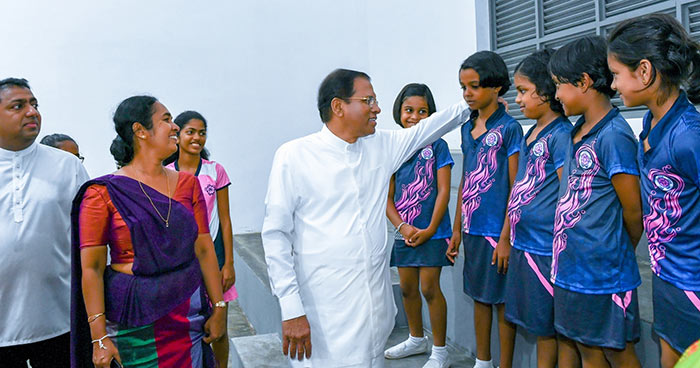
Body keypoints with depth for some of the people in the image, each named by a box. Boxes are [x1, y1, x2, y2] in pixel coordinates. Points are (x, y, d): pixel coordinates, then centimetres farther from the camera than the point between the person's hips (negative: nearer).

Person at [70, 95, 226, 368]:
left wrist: (218, 307, 2)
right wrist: (99, 337, -12)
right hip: (134, 319, -3)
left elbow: (204, 250, 4)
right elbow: (91, 269, -8)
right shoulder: (103, 193, -7)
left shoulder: (187, 183, 5)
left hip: (188, 314, 4)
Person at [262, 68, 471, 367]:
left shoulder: (381, 147, 7)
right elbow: (275, 235, -9)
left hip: (376, 306, 5)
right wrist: (291, 310, -13)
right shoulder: (294, 156, -8)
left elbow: (428, 128, 24)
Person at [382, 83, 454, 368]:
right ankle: (416, 339, 37)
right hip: (404, 232, 5)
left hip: (432, 232, -4)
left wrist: (430, 229, -13)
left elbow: (443, 191, -8)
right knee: (407, 288, 15)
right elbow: (387, 197, 3)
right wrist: (402, 227, -11)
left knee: (429, 288, -1)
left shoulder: (437, 145, -4)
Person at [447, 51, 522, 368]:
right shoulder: (467, 128, 10)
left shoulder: (508, 128, -9)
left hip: (497, 230, -7)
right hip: (472, 229, 7)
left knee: (502, 299, 5)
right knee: (479, 296, 17)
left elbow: (516, 187, -11)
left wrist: (506, 236, -15)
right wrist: (457, 229, 14)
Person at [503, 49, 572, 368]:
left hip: (546, 247, -8)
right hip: (523, 244, 8)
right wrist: (507, 237, 19)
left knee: (546, 325, 6)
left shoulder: (560, 134, -14)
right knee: (535, 321, 18)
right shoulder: (529, 135, 11)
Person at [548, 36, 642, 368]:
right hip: (571, 266, 8)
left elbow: (633, 209, -13)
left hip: (604, 271, -8)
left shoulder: (613, 135, -18)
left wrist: (621, 253, 4)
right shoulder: (576, 132, 8)